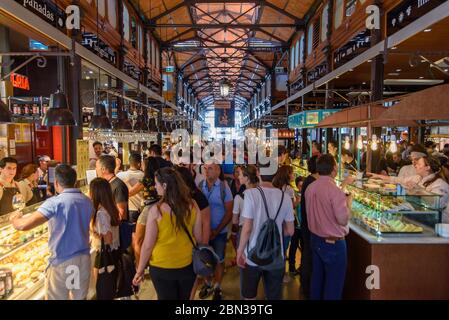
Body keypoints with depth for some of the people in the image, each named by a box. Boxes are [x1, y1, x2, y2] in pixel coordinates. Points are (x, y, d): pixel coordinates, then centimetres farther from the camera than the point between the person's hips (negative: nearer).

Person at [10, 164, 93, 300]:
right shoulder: (88, 201, 3)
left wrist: (15, 218, 0)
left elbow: (23, 225, -23)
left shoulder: (55, 202, -17)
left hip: (62, 262, -5)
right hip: (84, 259, 5)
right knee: (80, 297, 19)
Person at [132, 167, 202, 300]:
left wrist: (140, 270, 0)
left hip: (162, 267, -3)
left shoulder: (156, 210, -20)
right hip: (187, 265, 3)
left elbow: (147, 245, -14)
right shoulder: (192, 205, -11)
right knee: (184, 298, 25)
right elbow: (198, 237, -2)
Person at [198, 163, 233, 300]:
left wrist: (216, 231, -11)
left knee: (219, 260, 11)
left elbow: (229, 212, -8)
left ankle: (217, 287, 31)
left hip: (219, 232, -2)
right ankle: (207, 284, 37)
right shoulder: (199, 185, -6)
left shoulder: (224, 187, -11)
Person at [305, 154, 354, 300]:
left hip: (315, 239, 8)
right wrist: (348, 202, -5)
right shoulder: (334, 190, -24)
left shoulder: (310, 188, 0)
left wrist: (342, 186, 19)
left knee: (317, 278, 21)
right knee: (334, 283, 9)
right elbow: (343, 219, -23)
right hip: (333, 243, -7)